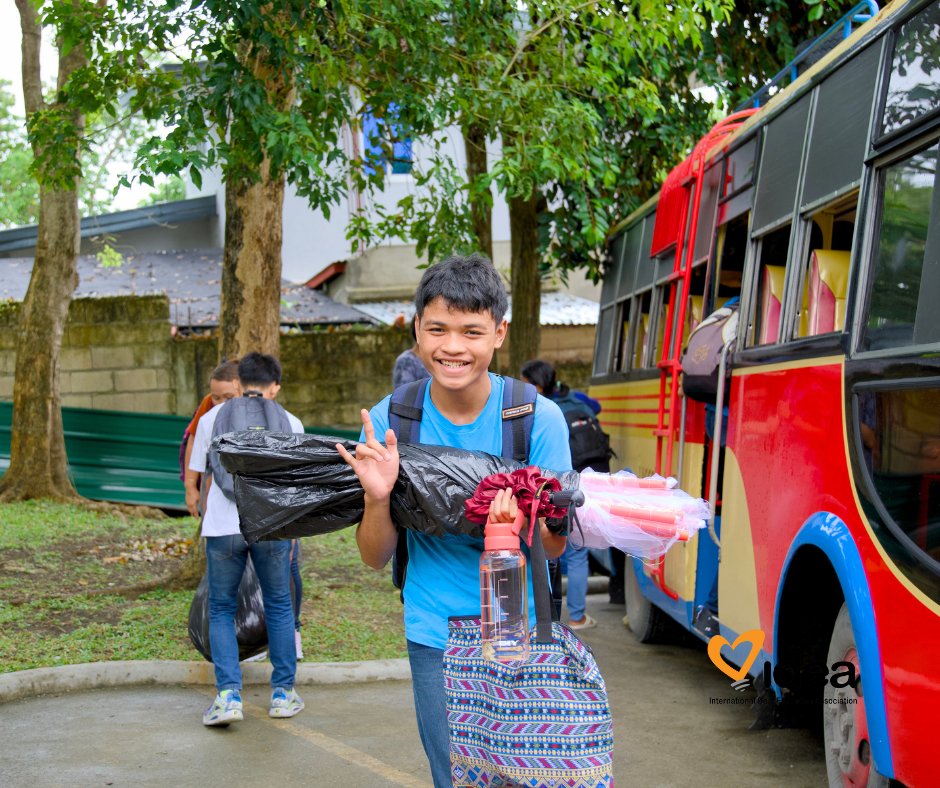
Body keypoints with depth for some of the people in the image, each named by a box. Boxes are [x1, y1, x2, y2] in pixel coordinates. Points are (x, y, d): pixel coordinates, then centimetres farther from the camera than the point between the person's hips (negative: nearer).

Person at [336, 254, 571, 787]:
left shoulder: (538, 418, -9)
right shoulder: (389, 420, -6)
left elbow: (555, 547, -4)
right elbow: (376, 558, -1)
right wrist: (378, 498, -22)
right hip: (436, 632, 1)